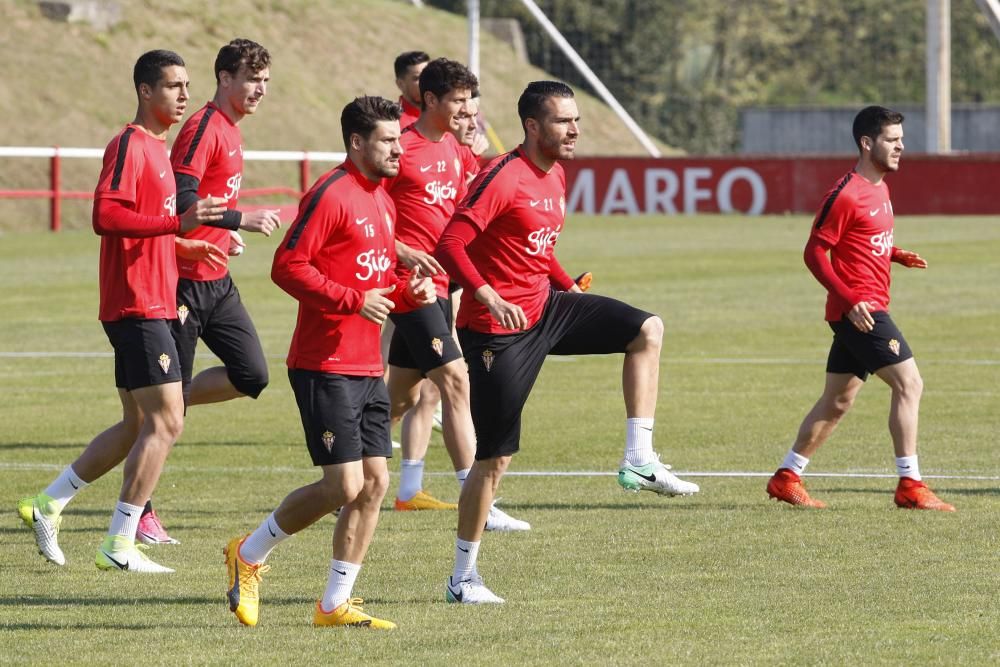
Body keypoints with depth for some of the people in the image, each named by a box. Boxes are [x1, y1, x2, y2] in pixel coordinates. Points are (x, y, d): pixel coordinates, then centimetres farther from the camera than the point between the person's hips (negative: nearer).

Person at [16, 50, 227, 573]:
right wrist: (177, 222, -30)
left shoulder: (156, 147, 18)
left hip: (151, 305, 10)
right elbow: (105, 215, -24)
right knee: (166, 422, -11)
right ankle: (120, 545, -7)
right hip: (138, 307, -10)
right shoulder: (129, 146, -12)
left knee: (138, 426, 14)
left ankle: (46, 506, 21)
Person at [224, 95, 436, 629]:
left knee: (375, 483, 3)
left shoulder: (381, 200, 17)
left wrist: (408, 292, 7)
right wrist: (353, 300, -22)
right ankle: (248, 555, 9)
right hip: (326, 366, -9)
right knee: (345, 485, -11)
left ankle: (335, 604, 11)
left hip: (367, 369, 9)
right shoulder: (331, 194, -12)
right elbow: (287, 266, -18)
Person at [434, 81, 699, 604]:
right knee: (495, 457, -3)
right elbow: (450, 244, -25)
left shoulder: (556, 175, 9)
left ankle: (639, 461, -1)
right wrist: (487, 295, -35)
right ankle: (462, 578, 9)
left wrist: (569, 287, 12)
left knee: (647, 330, 0)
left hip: (544, 307, 8)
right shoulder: (502, 178, -19)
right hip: (500, 326, -8)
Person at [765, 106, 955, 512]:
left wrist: (899, 256, 6)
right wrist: (850, 301, -22)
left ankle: (786, 478, 20)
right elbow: (815, 252, -15)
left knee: (838, 400, 13)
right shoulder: (846, 194, -15)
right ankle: (909, 486, -11)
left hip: (862, 311, 10)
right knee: (909, 383, -12)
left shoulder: (880, 189, 14)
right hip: (858, 310, -10)